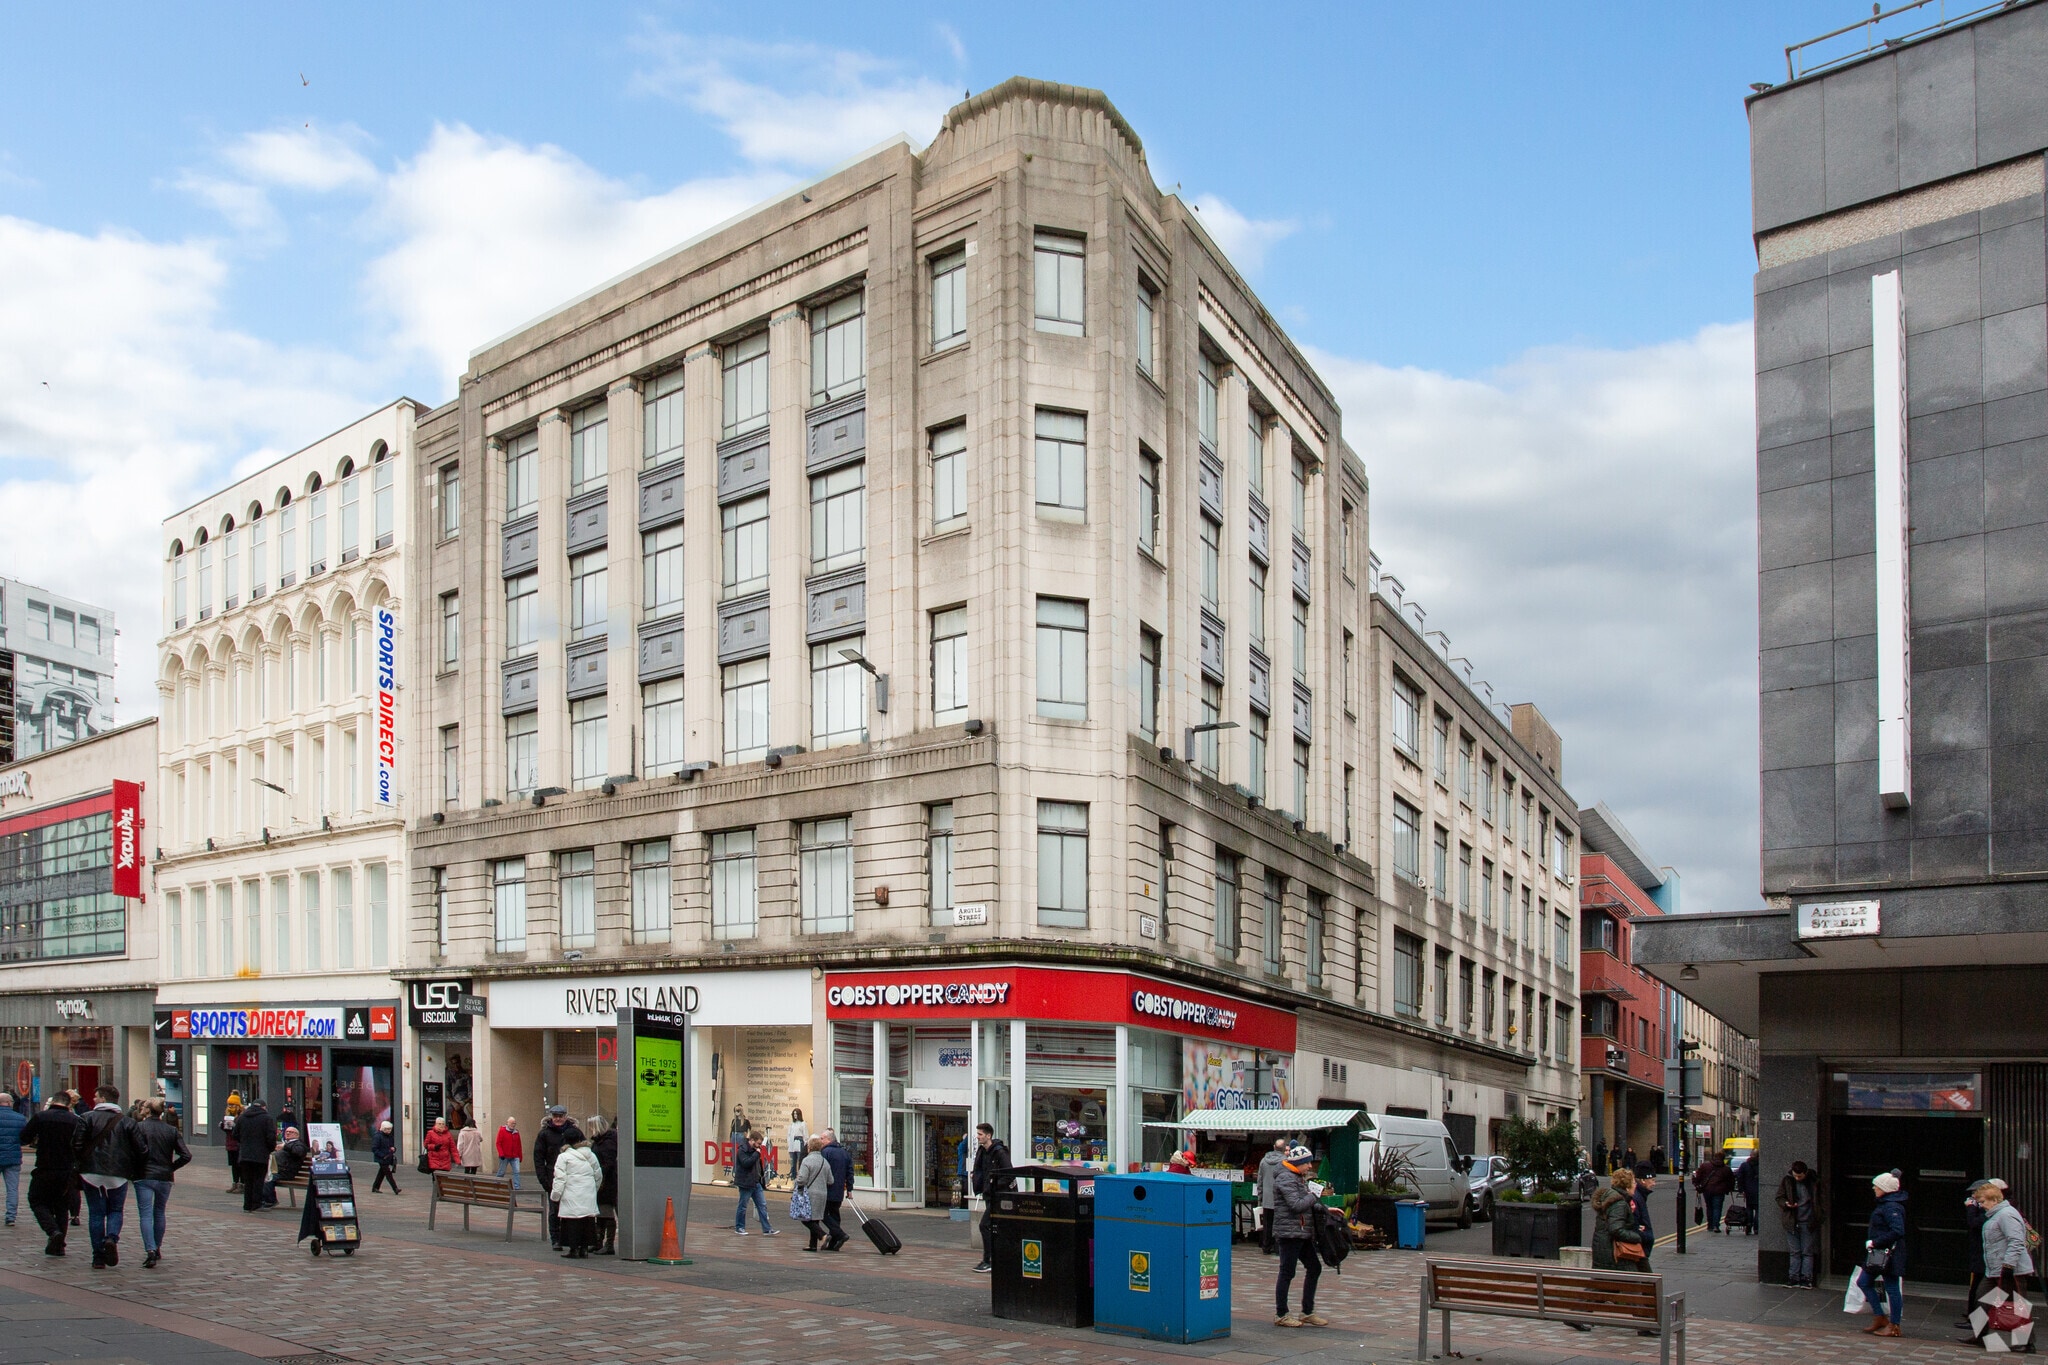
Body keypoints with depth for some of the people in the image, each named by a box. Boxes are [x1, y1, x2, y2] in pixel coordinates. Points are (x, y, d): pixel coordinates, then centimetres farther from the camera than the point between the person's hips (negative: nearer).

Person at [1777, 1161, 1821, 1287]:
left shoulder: (1814, 1182, -4)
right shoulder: (1787, 1181, 0)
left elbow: (1819, 1201, 5)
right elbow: (1779, 1197, 8)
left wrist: (1818, 1219, -3)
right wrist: (1786, 1204, -13)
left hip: (1808, 1223, -1)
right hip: (1791, 1222, 2)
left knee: (1807, 1252, 3)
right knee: (1794, 1252, 7)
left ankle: (1806, 1278, 8)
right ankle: (1793, 1277, 12)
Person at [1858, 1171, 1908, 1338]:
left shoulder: (1892, 1207, -19)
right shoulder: (1884, 1204, 12)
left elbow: (1897, 1231, -29)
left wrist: (1875, 1242, -24)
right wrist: (1874, 1244, 10)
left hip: (1889, 1254, -11)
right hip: (1879, 1253, 11)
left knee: (1892, 1288, 0)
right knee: (1864, 1282, 13)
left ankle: (1893, 1326, 9)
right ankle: (1879, 1317, 20)